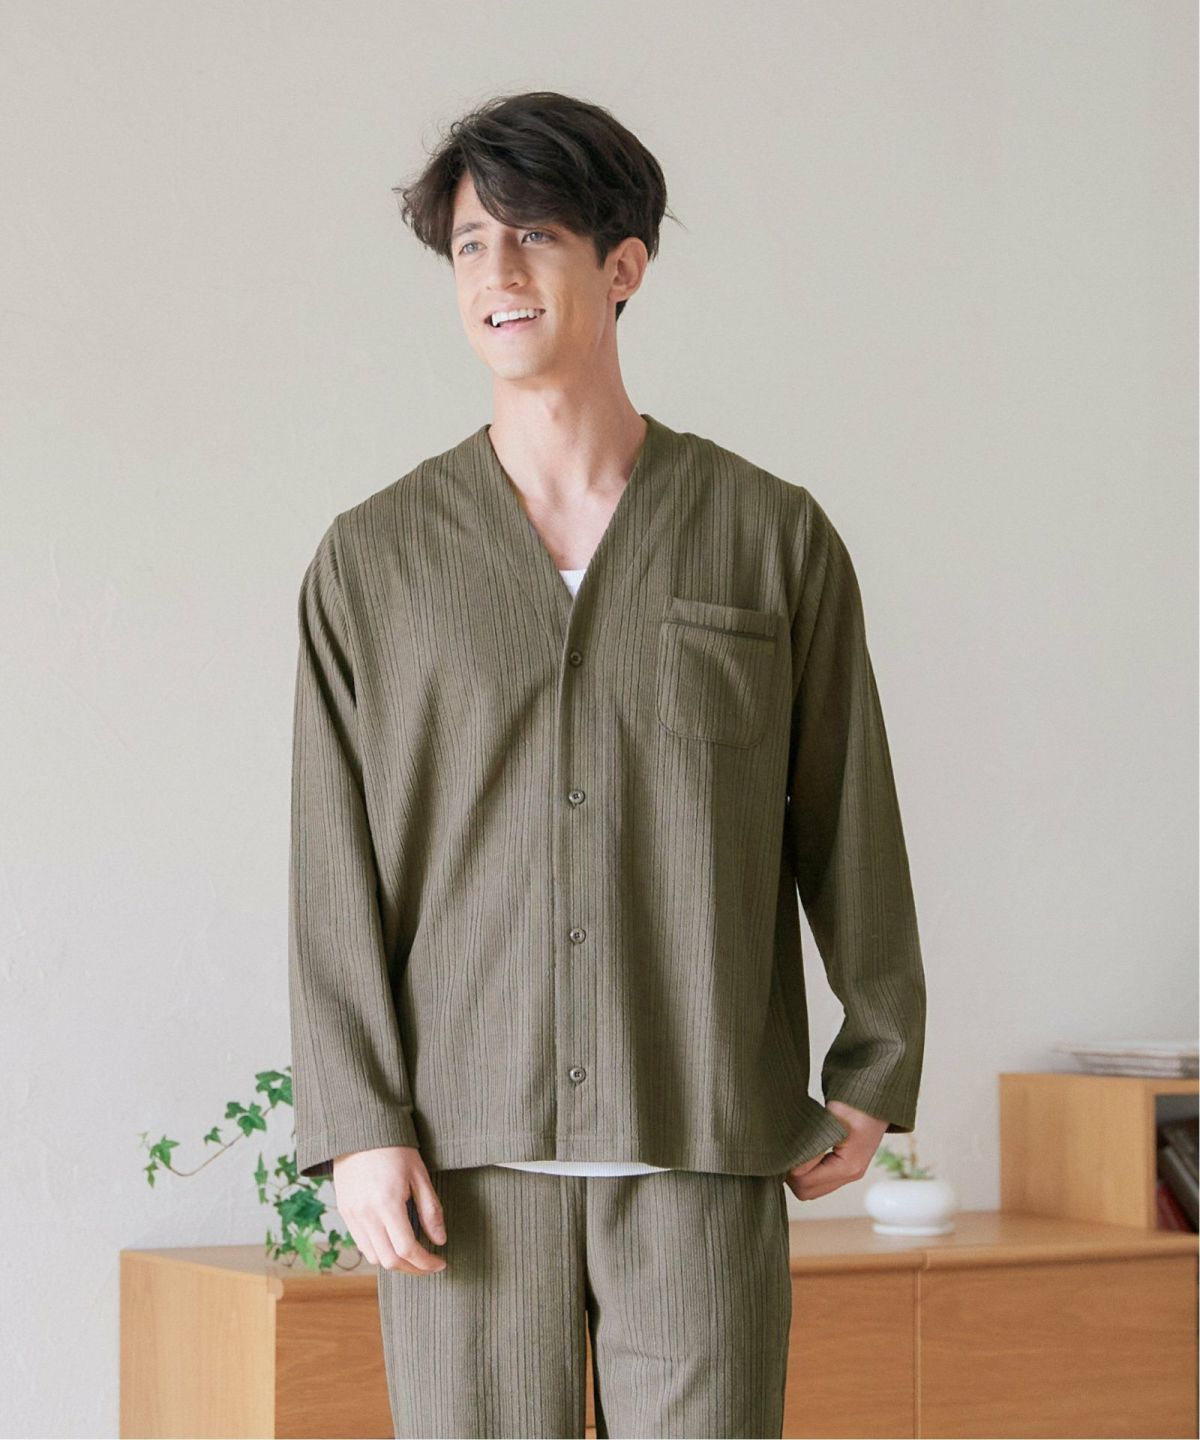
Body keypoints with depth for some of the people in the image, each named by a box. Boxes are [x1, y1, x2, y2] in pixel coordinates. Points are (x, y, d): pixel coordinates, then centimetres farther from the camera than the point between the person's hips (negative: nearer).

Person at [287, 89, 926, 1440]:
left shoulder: (774, 535, 4)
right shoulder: (372, 557, 5)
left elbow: (847, 819, 10)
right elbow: (337, 866, 2)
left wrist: (875, 1073, 13)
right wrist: (358, 1126, -6)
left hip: (704, 1141, 0)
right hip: (467, 1150, 1)